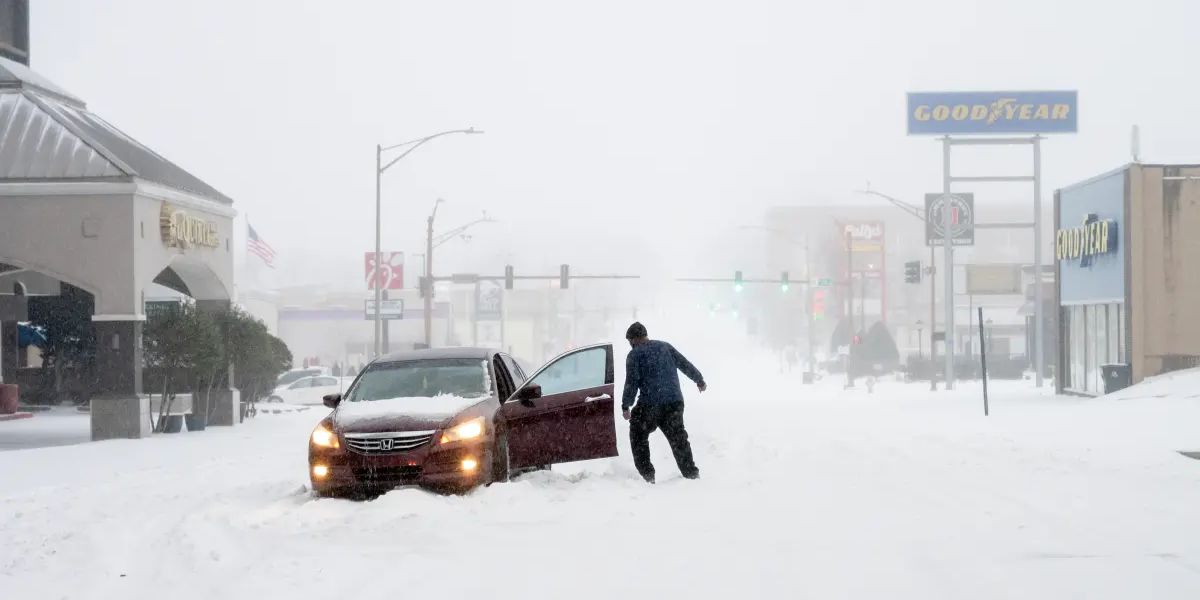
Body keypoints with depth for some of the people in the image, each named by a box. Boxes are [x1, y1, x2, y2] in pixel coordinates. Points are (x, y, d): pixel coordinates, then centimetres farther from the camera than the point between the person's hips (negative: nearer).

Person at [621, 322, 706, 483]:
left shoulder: (635, 354, 0)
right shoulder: (665, 346, 15)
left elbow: (632, 382, -8)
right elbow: (685, 365, 18)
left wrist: (626, 406, -3)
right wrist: (700, 380, 31)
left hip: (650, 404, -5)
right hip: (675, 402, 5)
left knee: (638, 436, 12)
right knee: (678, 439, 16)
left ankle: (647, 475, 5)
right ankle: (692, 474, 15)